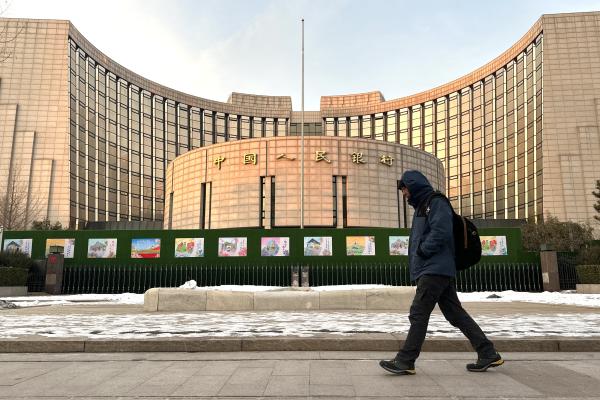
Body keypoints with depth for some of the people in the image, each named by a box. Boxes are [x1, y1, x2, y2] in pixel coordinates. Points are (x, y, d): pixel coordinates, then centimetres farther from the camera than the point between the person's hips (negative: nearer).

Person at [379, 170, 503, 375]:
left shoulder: (436, 202, -7)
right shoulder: (421, 207, 23)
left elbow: (441, 232, -21)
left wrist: (422, 251, -13)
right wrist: (418, 255, 9)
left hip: (435, 270, -10)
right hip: (434, 271, 10)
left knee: (418, 314, -8)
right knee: (456, 314, 9)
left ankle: (405, 361, -3)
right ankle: (488, 354, 14)